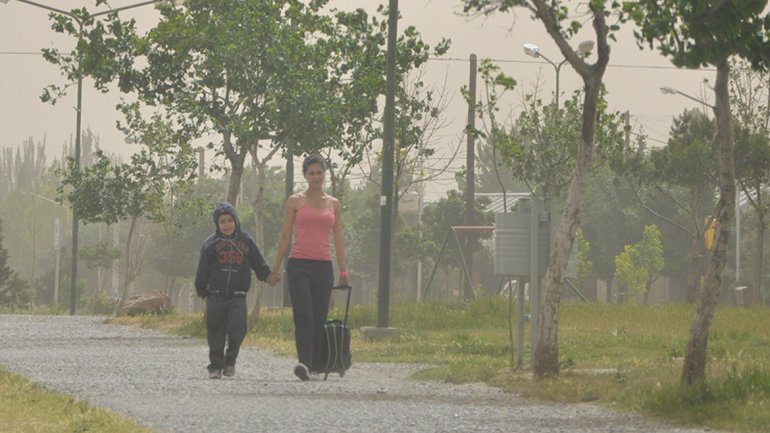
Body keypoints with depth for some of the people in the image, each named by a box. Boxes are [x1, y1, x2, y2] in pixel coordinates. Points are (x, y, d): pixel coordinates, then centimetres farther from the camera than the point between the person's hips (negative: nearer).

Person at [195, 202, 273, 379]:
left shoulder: (246, 241, 7)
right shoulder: (211, 244, 3)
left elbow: (258, 263, 14)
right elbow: (203, 270, 5)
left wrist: (268, 276, 2)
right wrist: (202, 292, 3)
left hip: (237, 296, 0)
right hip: (216, 296, 0)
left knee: (237, 330, -11)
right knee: (215, 332, 3)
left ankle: (230, 362, 7)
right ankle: (215, 366, 13)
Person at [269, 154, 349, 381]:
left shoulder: (333, 204, 13)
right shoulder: (295, 201, 5)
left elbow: (338, 239, 13)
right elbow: (285, 235, 6)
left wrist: (343, 270, 8)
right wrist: (276, 267, 3)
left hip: (323, 266, 3)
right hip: (299, 265, -3)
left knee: (319, 319, 3)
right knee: (303, 316, -16)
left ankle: (310, 365, 10)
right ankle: (304, 363, -27)